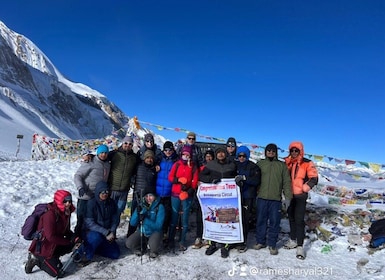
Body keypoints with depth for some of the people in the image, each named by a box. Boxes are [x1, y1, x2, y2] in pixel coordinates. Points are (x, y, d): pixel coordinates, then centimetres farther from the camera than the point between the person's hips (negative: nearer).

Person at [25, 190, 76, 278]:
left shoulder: (66, 212, -2)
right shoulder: (50, 214, -27)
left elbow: (66, 230, 10)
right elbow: (51, 237, -28)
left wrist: (73, 236, -9)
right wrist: (69, 241, -21)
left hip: (54, 246, 8)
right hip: (42, 249, -8)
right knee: (57, 273, -5)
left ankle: (53, 257, 6)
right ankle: (37, 260, 7)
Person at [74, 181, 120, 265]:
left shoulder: (112, 203, -3)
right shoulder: (91, 203, -17)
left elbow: (115, 220, 3)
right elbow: (89, 223, -22)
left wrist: (112, 232, -15)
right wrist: (105, 232, -27)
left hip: (107, 235, 5)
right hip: (91, 232, -5)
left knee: (116, 254, -7)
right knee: (97, 237, -39)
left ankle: (94, 247, 11)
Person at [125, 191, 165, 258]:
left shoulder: (159, 207, -15)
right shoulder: (141, 205, -5)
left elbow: (158, 226, -21)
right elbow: (132, 223, -6)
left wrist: (145, 220, -34)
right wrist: (137, 213, -25)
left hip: (154, 232, -3)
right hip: (141, 232, 4)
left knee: (153, 246, -33)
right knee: (129, 243, -21)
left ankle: (154, 251, 6)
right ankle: (142, 248, 12)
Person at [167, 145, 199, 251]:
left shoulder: (193, 166, 5)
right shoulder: (177, 164, 6)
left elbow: (195, 181, -1)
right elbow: (170, 177, 3)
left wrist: (189, 191, -14)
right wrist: (178, 180, -16)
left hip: (187, 195, 0)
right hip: (175, 194, 0)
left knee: (185, 218, 3)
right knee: (174, 217, 3)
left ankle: (182, 241, 12)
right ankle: (171, 240, 14)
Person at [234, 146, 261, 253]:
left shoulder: (253, 167, 3)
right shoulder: (234, 165, 10)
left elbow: (256, 181, -8)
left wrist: (243, 178, -21)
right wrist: (235, 180, -7)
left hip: (247, 197, -2)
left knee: (244, 220, -4)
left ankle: (243, 242, 9)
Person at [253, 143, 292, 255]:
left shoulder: (282, 165, 9)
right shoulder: (260, 164, 9)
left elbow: (286, 182, 6)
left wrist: (288, 197, -1)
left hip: (276, 199, 0)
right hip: (261, 198, 1)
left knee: (274, 222, 4)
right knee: (261, 221, 8)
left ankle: (272, 244, 18)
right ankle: (260, 241, 23)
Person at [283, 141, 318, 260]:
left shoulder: (307, 163, -7)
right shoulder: (287, 163, 4)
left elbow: (314, 178, -8)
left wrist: (306, 187, -19)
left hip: (300, 196, -5)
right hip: (289, 195, 5)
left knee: (299, 220, -6)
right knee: (291, 218, 17)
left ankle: (300, 246, 1)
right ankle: (293, 240, 32)